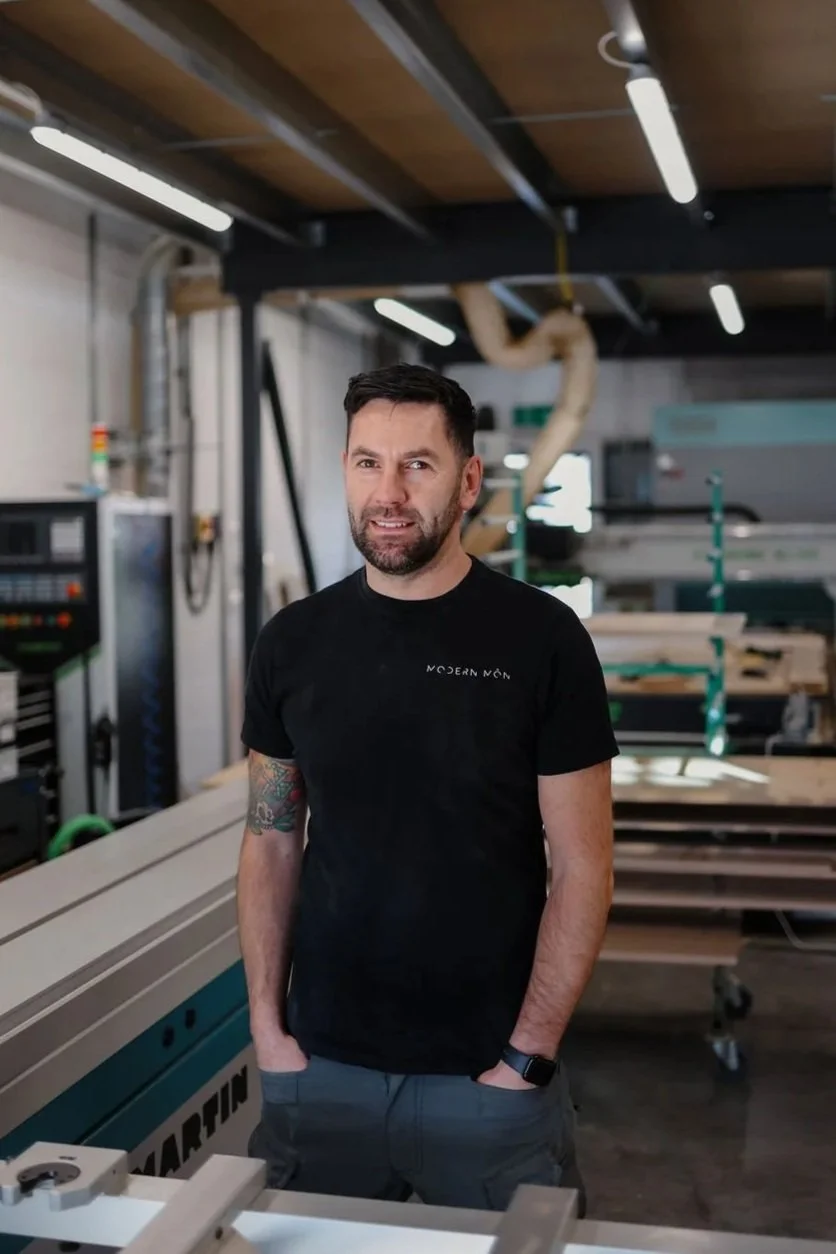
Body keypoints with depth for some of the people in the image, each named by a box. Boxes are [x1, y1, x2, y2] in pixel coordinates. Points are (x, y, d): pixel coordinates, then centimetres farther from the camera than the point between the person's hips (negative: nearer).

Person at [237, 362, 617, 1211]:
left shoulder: (541, 638, -9)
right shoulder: (293, 643, 1)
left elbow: (581, 867, -7)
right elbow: (272, 845, 7)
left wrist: (527, 1057, -11)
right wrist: (266, 1024, 0)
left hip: (485, 1070, -2)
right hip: (321, 1064, 3)